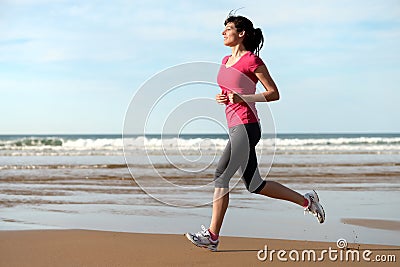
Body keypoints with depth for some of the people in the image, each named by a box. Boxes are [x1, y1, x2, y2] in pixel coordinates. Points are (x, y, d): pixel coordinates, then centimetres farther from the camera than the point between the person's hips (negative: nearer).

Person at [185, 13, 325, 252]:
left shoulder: (252, 60, -6)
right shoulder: (226, 61, 17)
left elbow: (274, 93, -7)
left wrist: (241, 98, -17)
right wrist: (222, 98, 6)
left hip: (246, 126, -9)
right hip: (235, 127, 9)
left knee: (221, 176, -13)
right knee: (255, 185, 10)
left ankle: (212, 235, -8)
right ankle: (306, 201, 23)